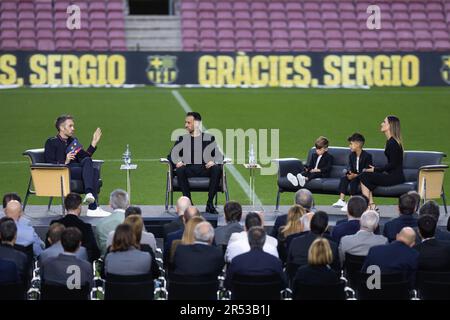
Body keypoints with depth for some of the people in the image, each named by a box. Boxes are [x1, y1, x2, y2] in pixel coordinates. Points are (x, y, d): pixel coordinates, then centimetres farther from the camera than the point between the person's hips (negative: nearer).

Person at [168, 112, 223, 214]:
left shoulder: (209, 138, 17)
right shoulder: (182, 139, 20)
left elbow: (219, 155, 9)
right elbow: (172, 155, 13)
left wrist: (214, 162, -15)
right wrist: (177, 162, -10)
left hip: (205, 168, 0)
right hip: (189, 169, 0)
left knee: (217, 169, -32)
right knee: (180, 170, -34)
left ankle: (210, 203, -26)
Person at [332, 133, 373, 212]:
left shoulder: (367, 156, -15)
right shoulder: (351, 155, 9)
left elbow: (367, 171, -19)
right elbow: (350, 168, 9)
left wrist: (356, 175, -27)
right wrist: (349, 173, -16)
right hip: (353, 175, 7)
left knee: (354, 180, -32)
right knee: (343, 179, -16)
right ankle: (342, 200, -23)